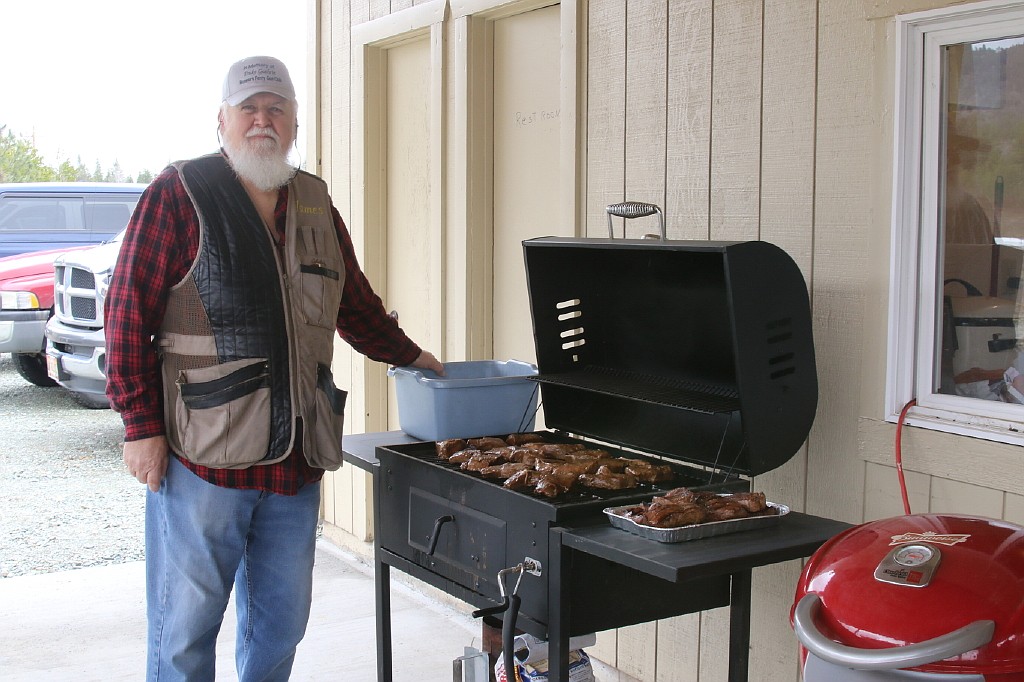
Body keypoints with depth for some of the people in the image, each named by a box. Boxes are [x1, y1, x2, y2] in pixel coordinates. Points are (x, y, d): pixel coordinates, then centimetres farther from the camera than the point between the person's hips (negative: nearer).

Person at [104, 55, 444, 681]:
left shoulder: (317, 206, 13)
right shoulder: (178, 196, -3)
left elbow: (356, 305, 27)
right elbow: (129, 312, -7)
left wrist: (409, 355, 29)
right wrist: (141, 425, -11)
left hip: (295, 460, 5)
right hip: (201, 457, -5)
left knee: (282, 623, 15)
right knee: (186, 628, 4)